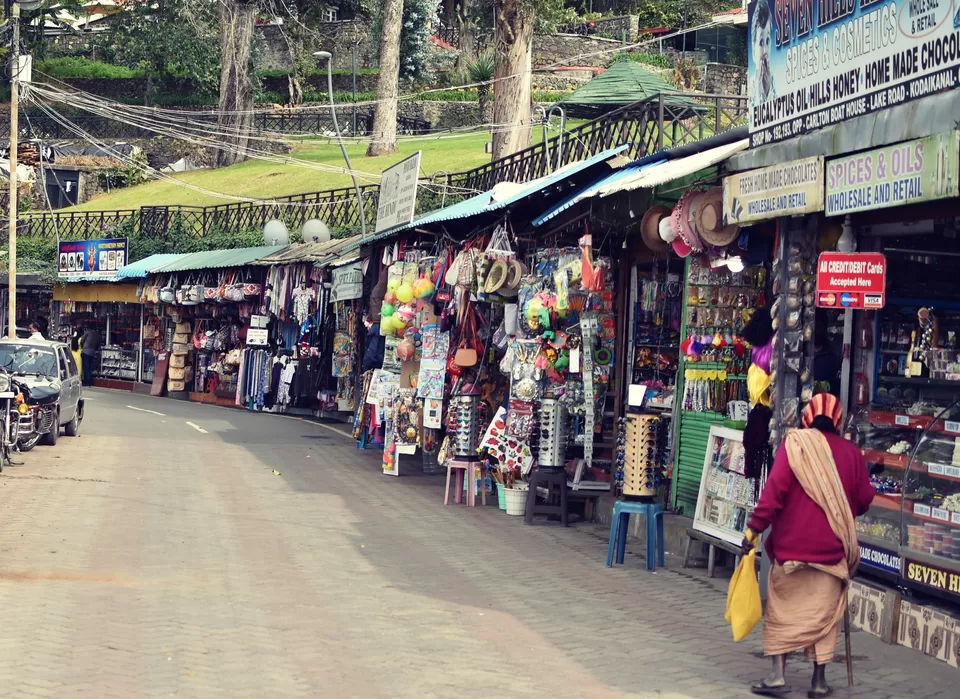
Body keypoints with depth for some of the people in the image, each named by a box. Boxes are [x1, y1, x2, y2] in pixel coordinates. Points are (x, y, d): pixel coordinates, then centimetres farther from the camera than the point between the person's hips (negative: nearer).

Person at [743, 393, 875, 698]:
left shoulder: (795, 443, -6)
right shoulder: (851, 452, 3)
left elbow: (775, 489, -13)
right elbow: (864, 499, 6)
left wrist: (754, 528, -11)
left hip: (792, 543, -2)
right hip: (832, 547, 2)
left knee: (783, 610, 7)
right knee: (824, 612, 10)